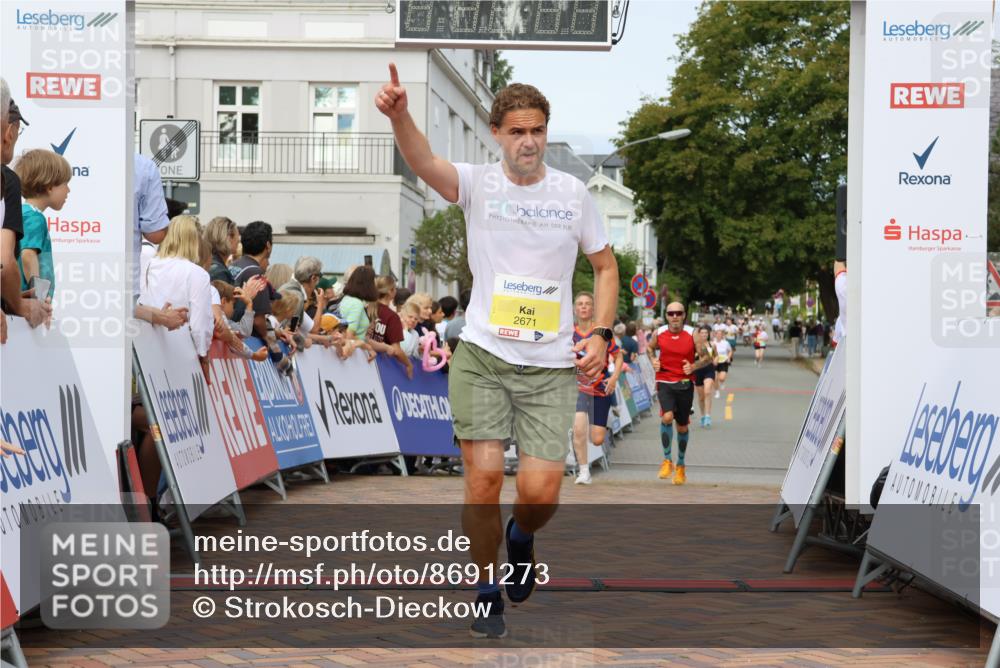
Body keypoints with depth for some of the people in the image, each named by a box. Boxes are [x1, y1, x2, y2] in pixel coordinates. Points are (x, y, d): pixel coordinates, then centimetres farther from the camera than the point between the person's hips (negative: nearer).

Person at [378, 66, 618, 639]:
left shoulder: (574, 193, 3)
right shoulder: (479, 184, -2)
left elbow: (605, 266, 14)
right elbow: (424, 162, -24)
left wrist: (601, 334, 0)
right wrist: (400, 116, -45)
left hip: (551, 366, 1)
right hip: (481, 356, -1)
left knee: (541, 493, -6)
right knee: (484, 479, -8)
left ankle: (522, 537, 31)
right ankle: (488, 594, 14)